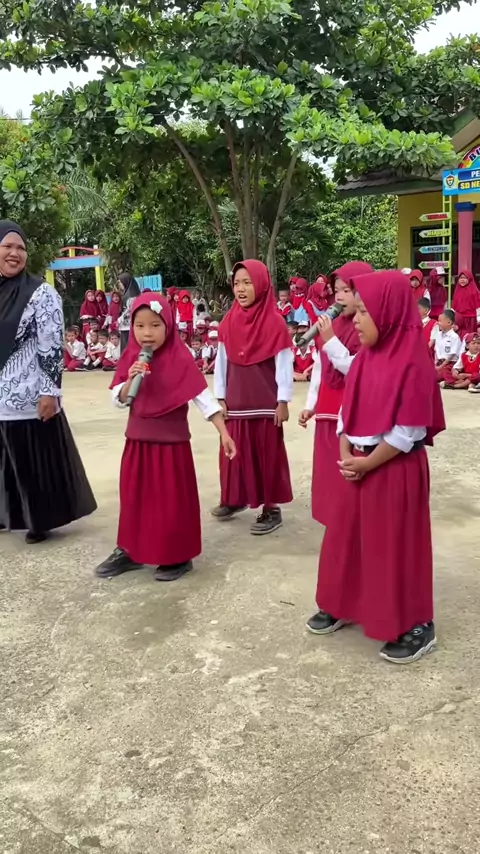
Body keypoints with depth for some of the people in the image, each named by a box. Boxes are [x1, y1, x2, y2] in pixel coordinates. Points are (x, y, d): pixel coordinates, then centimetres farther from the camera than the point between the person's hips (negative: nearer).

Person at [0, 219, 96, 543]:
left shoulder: (41, 293, -8)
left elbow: (52, 347, -12)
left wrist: (50, 391, -17)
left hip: (30, 397, -6)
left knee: (37, 460, 4)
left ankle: (41, 519, 18)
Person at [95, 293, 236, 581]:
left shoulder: (180, 360, -12)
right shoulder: (130, 358, 2)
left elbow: (203, 398, -14)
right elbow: (118, 401, 1)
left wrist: (224, 433, -19)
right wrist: (130, 380, -18)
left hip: (172, 442, -5)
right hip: (137, 441, 5)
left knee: (173, 500, 3)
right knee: (135, 496, 13)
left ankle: (178, 556, 17)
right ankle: (130, 550, 28)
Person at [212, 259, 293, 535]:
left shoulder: (275, 322, -9)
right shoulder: (228, 322, 4)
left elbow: (284, 364, -8)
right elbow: (221, 362, 8)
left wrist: (283, 401, -9)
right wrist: (221, 398, 7)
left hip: (266, 403, -4)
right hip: (236, 402, 5)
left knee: (267, 453, 3)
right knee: (237, 451, 13)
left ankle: (271, 508, 11)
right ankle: (235, 498, 29)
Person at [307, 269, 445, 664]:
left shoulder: (414, 362, -18)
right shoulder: (366, 355, 5)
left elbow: (409, 431, -19)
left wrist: (367, 463, -14)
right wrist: (346, 454, -3)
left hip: (396, 469, -7)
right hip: (357, 462, 8)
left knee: (396, 545, 3)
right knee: (347, 536, 16)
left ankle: (416, 626, 20)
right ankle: (342, 606, 34)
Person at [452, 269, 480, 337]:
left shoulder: (474, 291, -6)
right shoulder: (457, 290, 10)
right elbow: (454, 306, 12)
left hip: (470, 319, -5)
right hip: (458, 320, 5)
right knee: (459, 336, 6)